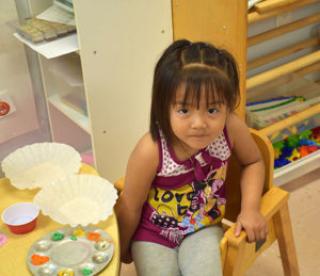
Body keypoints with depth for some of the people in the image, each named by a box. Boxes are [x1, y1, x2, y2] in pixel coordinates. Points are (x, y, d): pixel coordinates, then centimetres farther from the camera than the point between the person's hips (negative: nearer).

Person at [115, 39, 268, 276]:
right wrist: (122, 247, 3)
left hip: (202, 227, 2)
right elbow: (130, 207, -13)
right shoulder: (151, 150, -30)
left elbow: (253, 162, 1)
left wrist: (250, 209, -11)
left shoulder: (232, 128, -23)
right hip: (153, 233, -1)